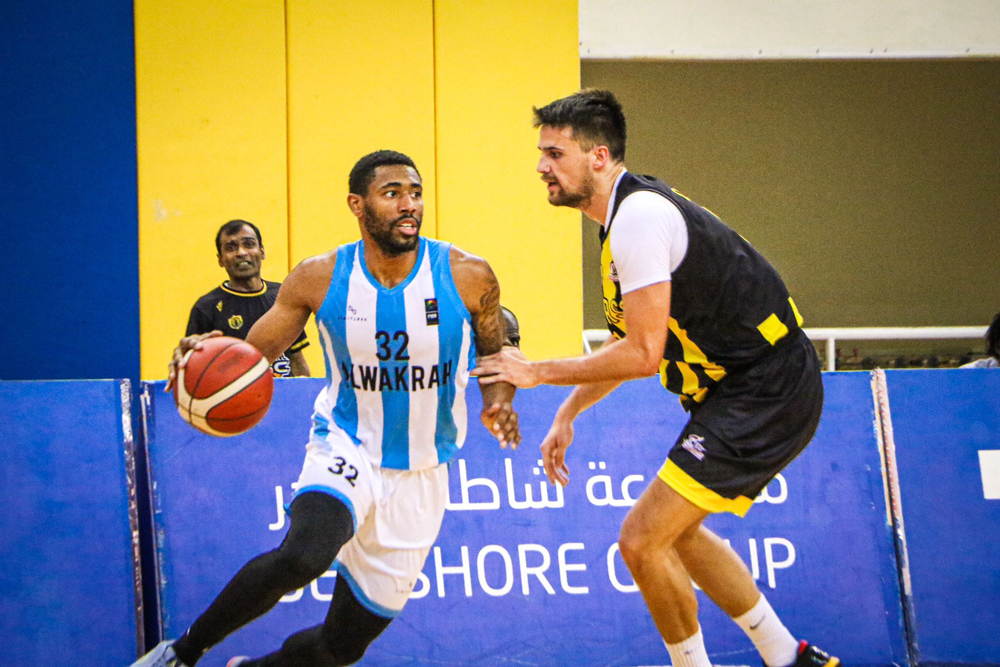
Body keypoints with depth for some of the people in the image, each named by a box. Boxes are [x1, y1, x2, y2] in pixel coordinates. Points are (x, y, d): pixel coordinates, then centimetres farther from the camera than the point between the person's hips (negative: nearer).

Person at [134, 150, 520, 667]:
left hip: (419, 477, 2)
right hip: (345, 449, -2)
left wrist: (499, 402, -16)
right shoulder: (319, 279, -9)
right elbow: (253, 353, -1)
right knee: (304, 555, -36)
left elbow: (495, 356, 6)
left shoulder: (467, 277, -10)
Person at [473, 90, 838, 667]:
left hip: (765, 395, -11)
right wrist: (568, 414, 21)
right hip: (742, 388, 11)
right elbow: (631, 342, 24)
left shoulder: (639, 215, -20)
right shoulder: (630, 213, 12)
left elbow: (643, 355, -23)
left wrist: (537, 373, -13)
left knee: (644, 541, -11)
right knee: (675, 530, 21)